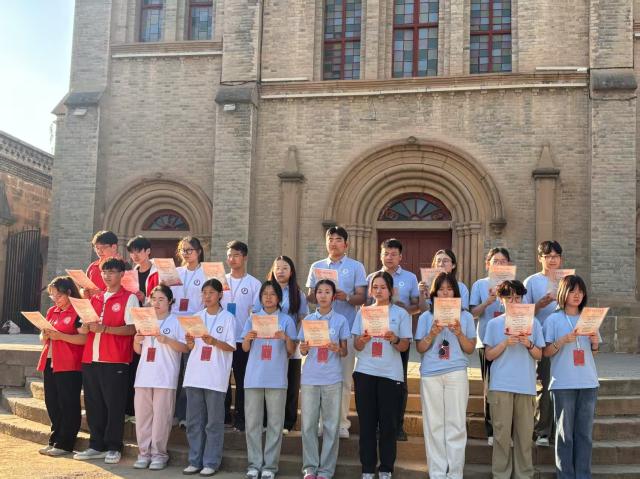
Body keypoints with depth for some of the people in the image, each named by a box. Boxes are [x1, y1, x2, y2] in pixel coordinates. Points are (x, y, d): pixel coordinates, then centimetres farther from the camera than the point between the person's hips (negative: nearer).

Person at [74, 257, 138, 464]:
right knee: (93, 404, 9)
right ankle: (96, 446, 19)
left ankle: (113, 448, 8)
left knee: (114, 405, -1)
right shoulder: (96, 298, 17)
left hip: (115, 361, -6)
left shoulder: (129, 298, -1)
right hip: (91, 358, 6)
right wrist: (85, 327, -1)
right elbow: (86, 327, 23)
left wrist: (104, 328, -19)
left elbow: (132, 329, -11)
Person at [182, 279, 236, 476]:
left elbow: (231, 347, -4)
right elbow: (191, 347, 13)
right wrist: (190, 341, -10)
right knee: (194, 421, 7)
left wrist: (213, 341, -21)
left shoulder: (227, 318, 0)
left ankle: (211, 463, 8)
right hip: (195, 374, 4)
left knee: (214, 421, 0)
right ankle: (195, 461, 17)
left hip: (216, 377, -4)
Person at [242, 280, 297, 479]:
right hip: (254, 377, 2)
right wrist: (247, 338, -12)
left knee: (275, 423, 1)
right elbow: (245, 349, 10)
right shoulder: (253, 319, 10)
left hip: (276, 378, -2)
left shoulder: (286, 320, 4)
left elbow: (291, 351, 4)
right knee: (252, 422, 4)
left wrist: (286, 338, -16)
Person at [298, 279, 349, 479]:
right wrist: (304, 348, -11)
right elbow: (303, 352, 11)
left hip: (332, 379, -1)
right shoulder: (308, 320, 9)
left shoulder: (340, 320, 4)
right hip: (310, 378, 1)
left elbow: (345, 351, 5)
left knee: (331, 425, 1)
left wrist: (338, 349, -16)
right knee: (308, 424, 2)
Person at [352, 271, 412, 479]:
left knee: (388, 423, 0)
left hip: (390, 374, -2)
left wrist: (395, 340, -20)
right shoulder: (363, 312, 9)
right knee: (367, 422, 3)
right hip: (365, 372, 2)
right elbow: (356, 345, 7)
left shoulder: (401, 313, 4)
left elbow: (405, 346, 0)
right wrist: (362, 340, -15)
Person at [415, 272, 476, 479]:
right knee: (434, 424, 2)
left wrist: (459, 333, -9)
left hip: (456, 373, -1)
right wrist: (433, 333, -9)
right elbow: (419, 348, 7)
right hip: (430, 374, 1)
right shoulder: (426, 317, 10)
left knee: (456, 424, -2)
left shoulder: (465, 316, 9)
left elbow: (470, 349, 7)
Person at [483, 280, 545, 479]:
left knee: (524, 433, 4)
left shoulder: (532, 323, 8)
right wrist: (505, 343, -12)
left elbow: (539, 355, 9)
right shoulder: (494, 324, 6)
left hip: (526, 386, 1)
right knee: (502, 433, 0)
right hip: (501, 385, -1)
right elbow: (489, 355, 3)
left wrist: (529, 345, -10)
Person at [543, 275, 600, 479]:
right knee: (565, 433, 0)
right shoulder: (553, 319, 1)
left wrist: (594, 343, -3)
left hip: (588, 383, 4)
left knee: (585, 432, 5)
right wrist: (562, 341, -16)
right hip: (563, 383, -3)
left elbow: (593, 352, 17)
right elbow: (546, 352, 0)